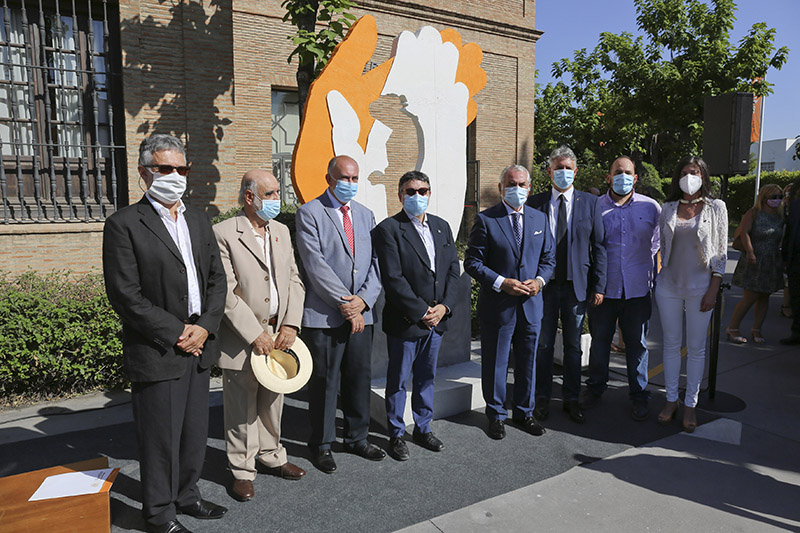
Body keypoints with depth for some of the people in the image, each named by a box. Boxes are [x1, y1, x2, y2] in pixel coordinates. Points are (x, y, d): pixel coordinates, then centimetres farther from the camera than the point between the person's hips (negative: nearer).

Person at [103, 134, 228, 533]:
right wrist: (176, 333, -14)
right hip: (156, 353, -6)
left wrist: (204, 327, -4)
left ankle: (186, 495, 37)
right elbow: (125, 294, -14)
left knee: (195, 431, 17)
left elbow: (217, 279, 10)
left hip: (197, 348, 6)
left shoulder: (198, 220, 11)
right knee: (160, 437, 7)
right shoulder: (124, 224, -8)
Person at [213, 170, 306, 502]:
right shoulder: (224, 234, -11)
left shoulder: (281, 232, 9)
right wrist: (255, 334, -16)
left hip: (279, 334, 6)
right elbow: (225, 293, -15)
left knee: (273, 402, 19)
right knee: (241, 409, 8)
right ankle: (242, 471, 25)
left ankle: (271, 457, 38)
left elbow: (294, 280, 8)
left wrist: (290, 325, -4)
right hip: (242, 338, -5)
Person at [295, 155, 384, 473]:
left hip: (361, 313, 5)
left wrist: (363, 299, -8)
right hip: (324, 314, -5)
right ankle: (321, 445, 23)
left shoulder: (365, 215, 13)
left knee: (360, 377, 13)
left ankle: (357, 438, 31)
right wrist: (343, 303, -16)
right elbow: (315, 264, -13)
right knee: (324, 382, 5)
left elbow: (375, 262, 8)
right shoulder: (310, 213, -4)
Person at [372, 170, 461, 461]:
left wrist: (444, 306, -5)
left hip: (437, 318, 6)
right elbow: (393, 279, -16)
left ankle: (423, 428, 35)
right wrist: (422, 311, -15)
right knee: (398, 381, 8)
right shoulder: (388, 229, -10)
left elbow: (453, 270, 8)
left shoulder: (442, 226, 10)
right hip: (404, 320, -5)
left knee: (427, 377, 18)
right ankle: (396, 435, 26)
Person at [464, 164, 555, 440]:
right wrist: (501, 283, -18)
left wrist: (539, 280, -7)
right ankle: (496, 415, 27)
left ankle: (524, 412, 34)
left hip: (531, 304, 4)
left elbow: (548, 258, 13)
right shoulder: (485, 219, -7)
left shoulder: (539, 219, 8)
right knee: (495, 363, 8)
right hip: (497, 305, -4)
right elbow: (472, 262, -9)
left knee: (527, 362, 15)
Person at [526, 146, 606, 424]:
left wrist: (599, 286, -2)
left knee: (573, 345, 11)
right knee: (543, 344, 9)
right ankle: (542, 397, 24)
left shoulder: (589, 202, 3)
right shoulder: (535, 203, 1)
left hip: (577, 284, 1)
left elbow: (599, 246, 2)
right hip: (544, 284, 0)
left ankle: (572, 399, 25)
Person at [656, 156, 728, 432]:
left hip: (699, 287, -2)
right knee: (671, 344, 8)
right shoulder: (668, 209, 7)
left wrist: (713, 290, -6)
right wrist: (661, 277, 7)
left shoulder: (715, 208, 1)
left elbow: (720, 252, -1)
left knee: (696, 348, 5)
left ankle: (690, 404, 18)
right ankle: (671, 400, 21)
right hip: (668, 285, 2)